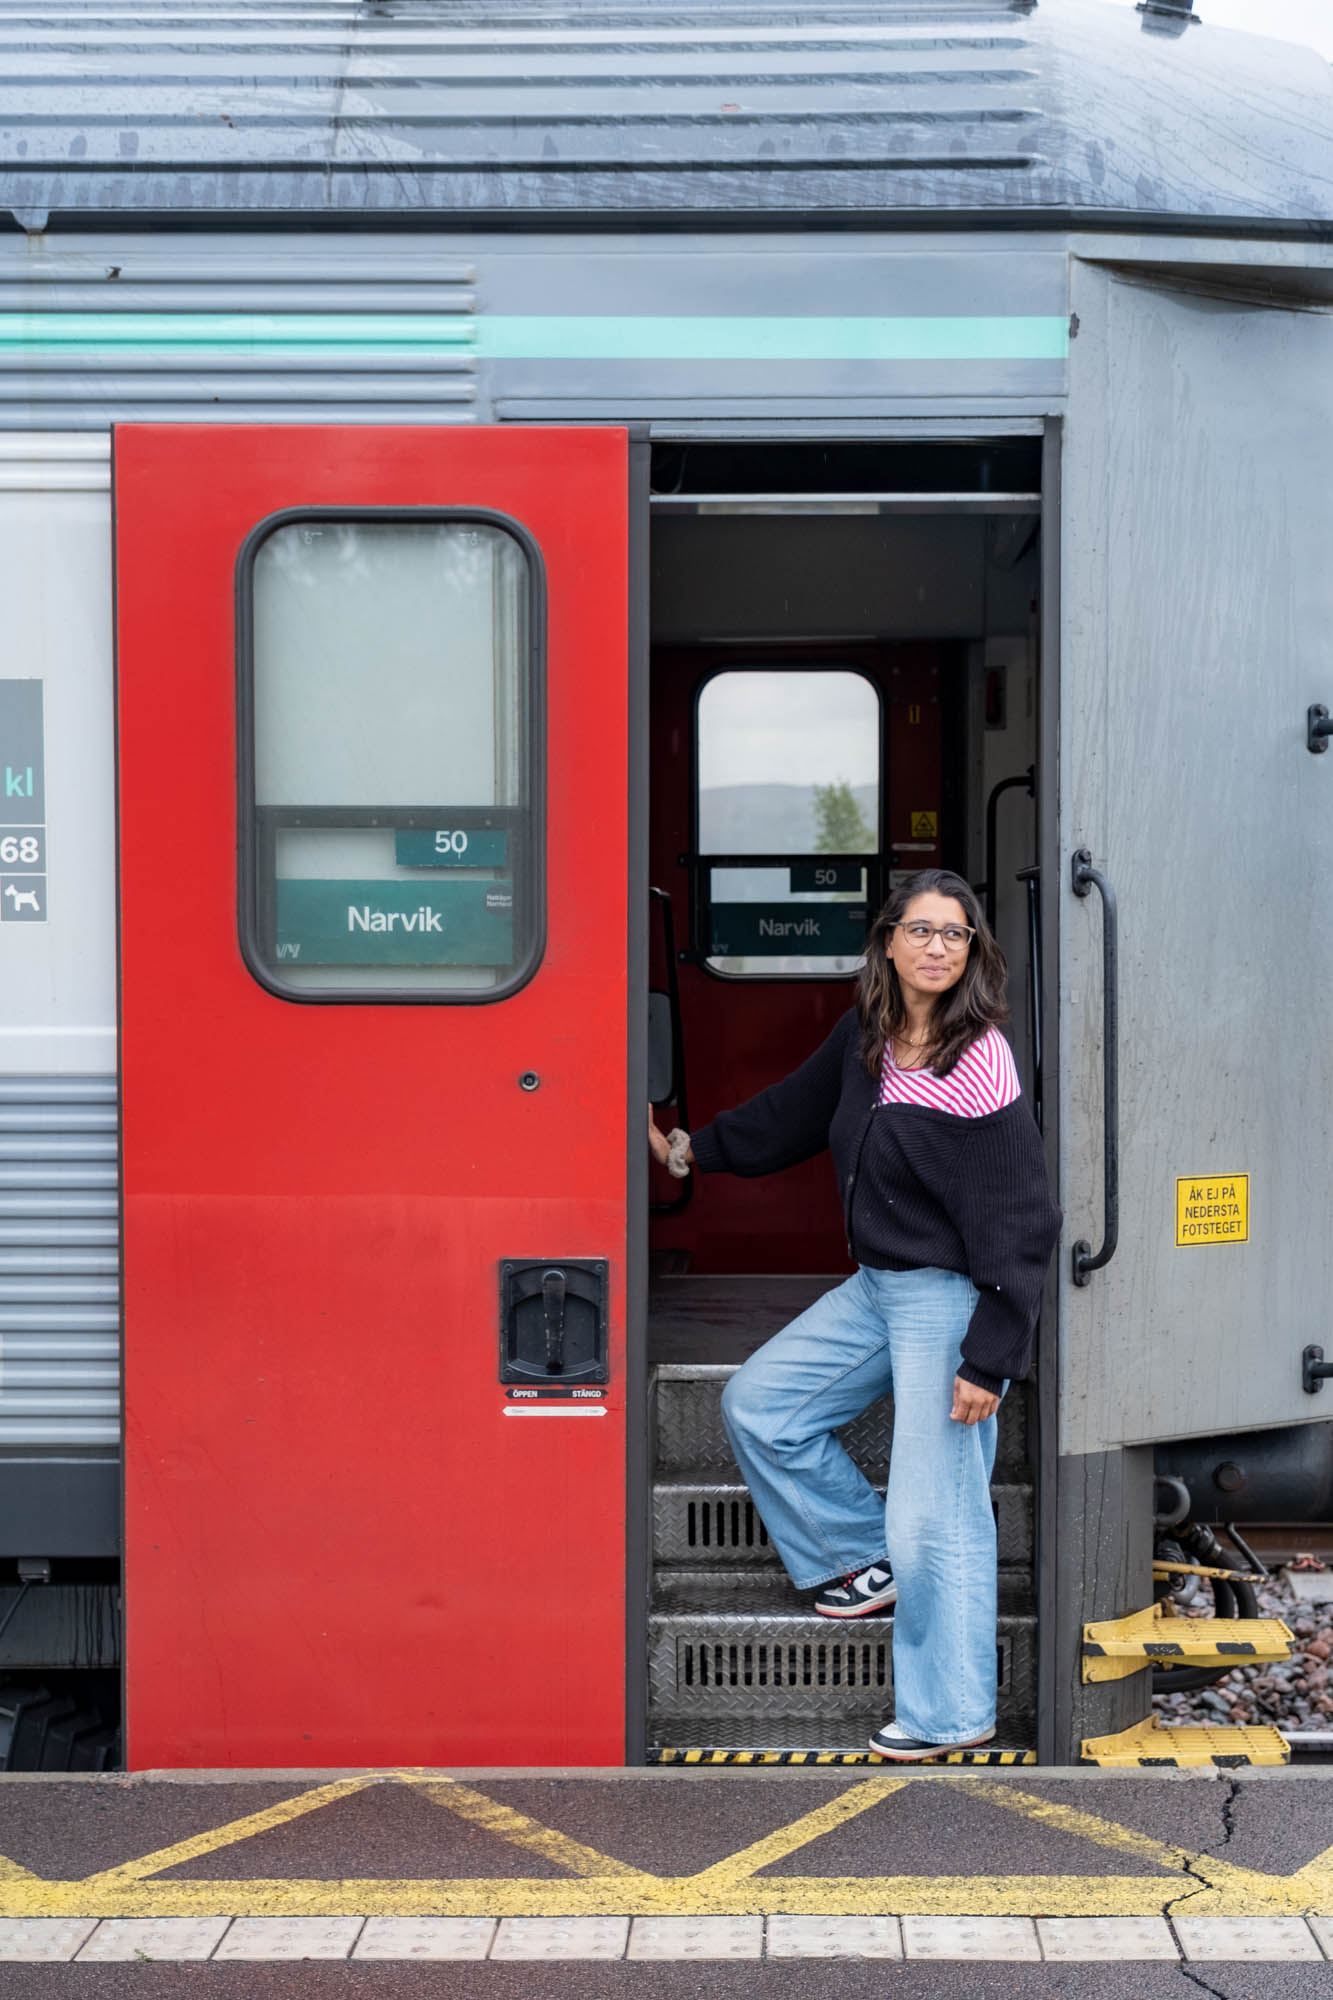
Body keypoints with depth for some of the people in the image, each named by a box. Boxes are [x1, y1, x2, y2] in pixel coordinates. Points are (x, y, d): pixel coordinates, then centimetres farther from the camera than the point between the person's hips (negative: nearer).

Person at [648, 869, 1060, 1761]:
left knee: (937, 1516, -5)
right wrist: (690, 1148, 25)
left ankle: (953, 1714, 10)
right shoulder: (864, 1039, 4)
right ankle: (868, 1558, 25)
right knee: (758, 1403, 14)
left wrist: (989, 1358, -19)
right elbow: (794, 1113, 22)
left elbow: (1017, 1220, -18)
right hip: (874, 1287, 9)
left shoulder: (981, 1068, -19)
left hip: (950, 1299, -8)